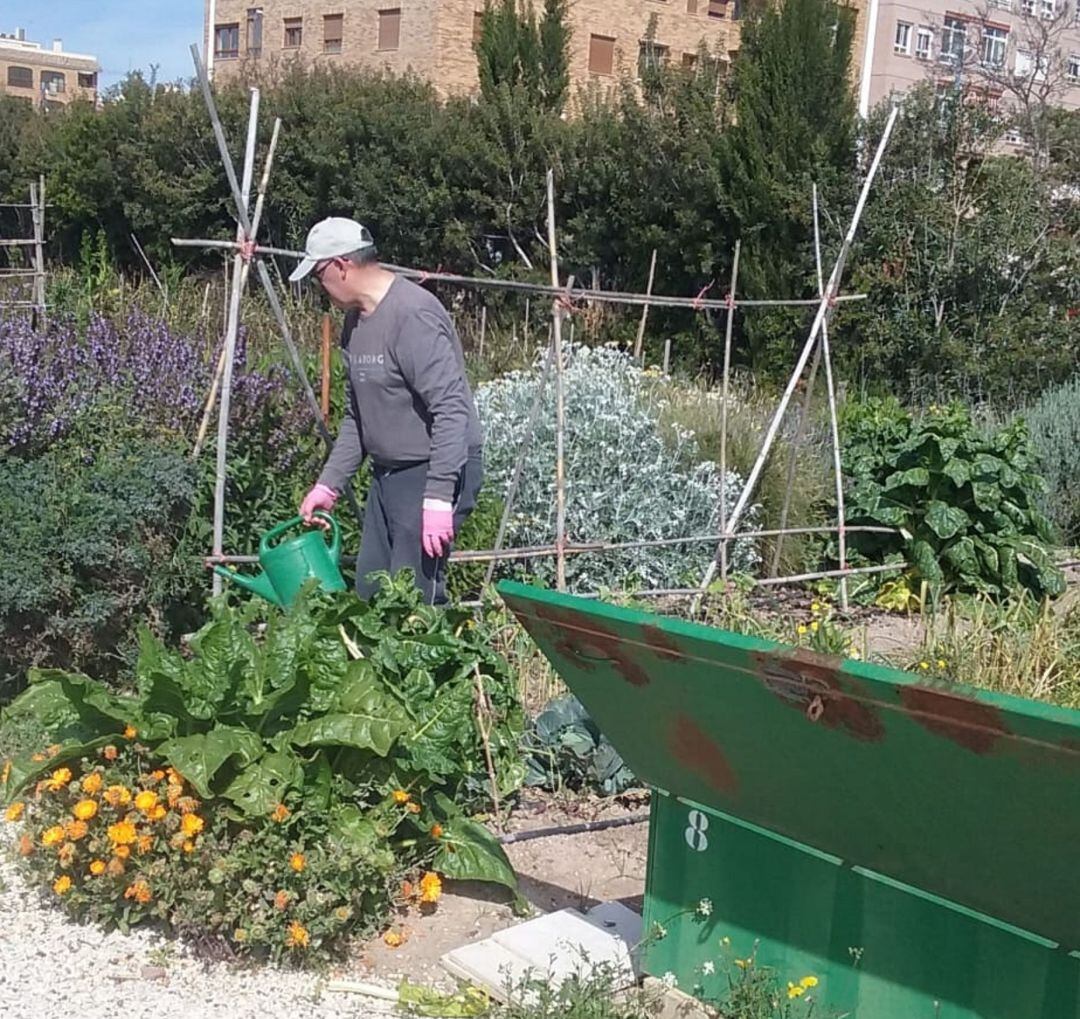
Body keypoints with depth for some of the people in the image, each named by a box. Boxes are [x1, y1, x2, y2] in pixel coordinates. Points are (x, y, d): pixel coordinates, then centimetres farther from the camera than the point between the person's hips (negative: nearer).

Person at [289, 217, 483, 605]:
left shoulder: (412, 315, -20)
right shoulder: (355, 319, 12)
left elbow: (451, 410, -25)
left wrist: (438, 497, -28)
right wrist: (328, 485, 15)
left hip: (434, 472, -10)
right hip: (387, 472, 10)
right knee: (369, 594, 12)